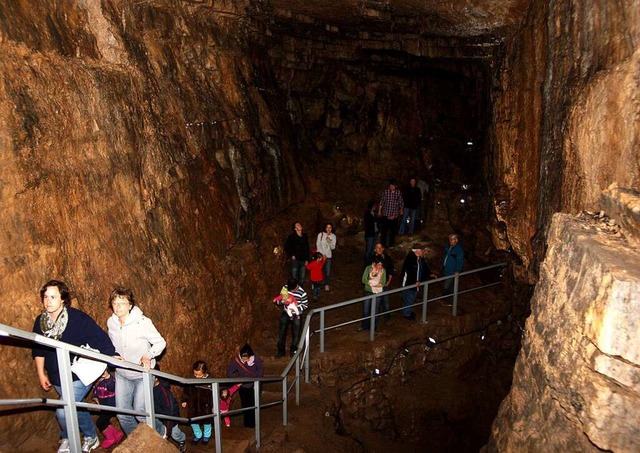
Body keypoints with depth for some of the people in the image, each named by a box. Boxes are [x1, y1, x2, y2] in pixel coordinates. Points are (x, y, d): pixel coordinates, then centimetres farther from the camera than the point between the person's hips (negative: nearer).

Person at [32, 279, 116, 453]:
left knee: (63, 411, -16)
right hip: (57, 378, 6)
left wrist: (113, 357, -26)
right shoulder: (40, 321, -4)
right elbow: (38, 349, 9)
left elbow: (100, 339, -20)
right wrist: (41, 374, 9)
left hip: (80, 375, -6)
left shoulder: (78, 319, -21)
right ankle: (91, 438, 44)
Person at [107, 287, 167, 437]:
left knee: (140, 413, -8)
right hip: (121, 375, 5)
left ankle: (160, 432, 23)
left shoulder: (142, 322, -22)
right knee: (123, 415, 8)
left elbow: (160, 342, -14)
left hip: (142, 374, -5)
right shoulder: (111, 322, -5)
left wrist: (148, 355, -29)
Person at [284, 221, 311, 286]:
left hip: (303, 260, 5)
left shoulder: (305, 236, 8)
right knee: (294, 278, -1)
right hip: (295, 259, -5)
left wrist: (307, 259, 10)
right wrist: (291, 255, -7)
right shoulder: (291, 236, -5)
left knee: (302, 278, 11)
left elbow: (307, 248, 13)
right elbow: (286, 247, -3)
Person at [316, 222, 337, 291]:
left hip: (328, 256, 2)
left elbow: (333, 247, -1)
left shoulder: (333, 236, 1)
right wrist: (323, 254, -10)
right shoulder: (320, 234, -6)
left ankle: (327, 285, 14)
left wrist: (329, 242, -20)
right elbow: (318, 245, -6)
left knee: (328, 271, 0)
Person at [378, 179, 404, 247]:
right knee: (383, 229, 5)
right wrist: (379, 211, 2)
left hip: (394, 215, 1)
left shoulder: (398, 193, -3)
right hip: (385, 214, -1)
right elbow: (381, 202, 0)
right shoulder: (385, 191, -6)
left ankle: (390, 244, 23)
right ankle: (382, 243, 19)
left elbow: (401, 203, 9)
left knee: (393, 230, 9)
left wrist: (401, 210, 16)